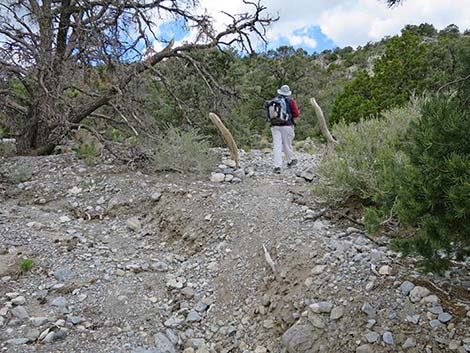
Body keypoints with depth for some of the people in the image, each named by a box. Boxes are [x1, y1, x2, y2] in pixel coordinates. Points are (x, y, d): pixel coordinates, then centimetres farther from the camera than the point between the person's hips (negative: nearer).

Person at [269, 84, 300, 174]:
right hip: (287, 125, -2)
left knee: (277, 145, -2)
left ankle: (277, 166, -10)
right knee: (287, 144, 12)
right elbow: (296, 114, -2)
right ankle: (290, 161, 32)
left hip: (275, 126, 2)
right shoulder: (290, 101, 0)